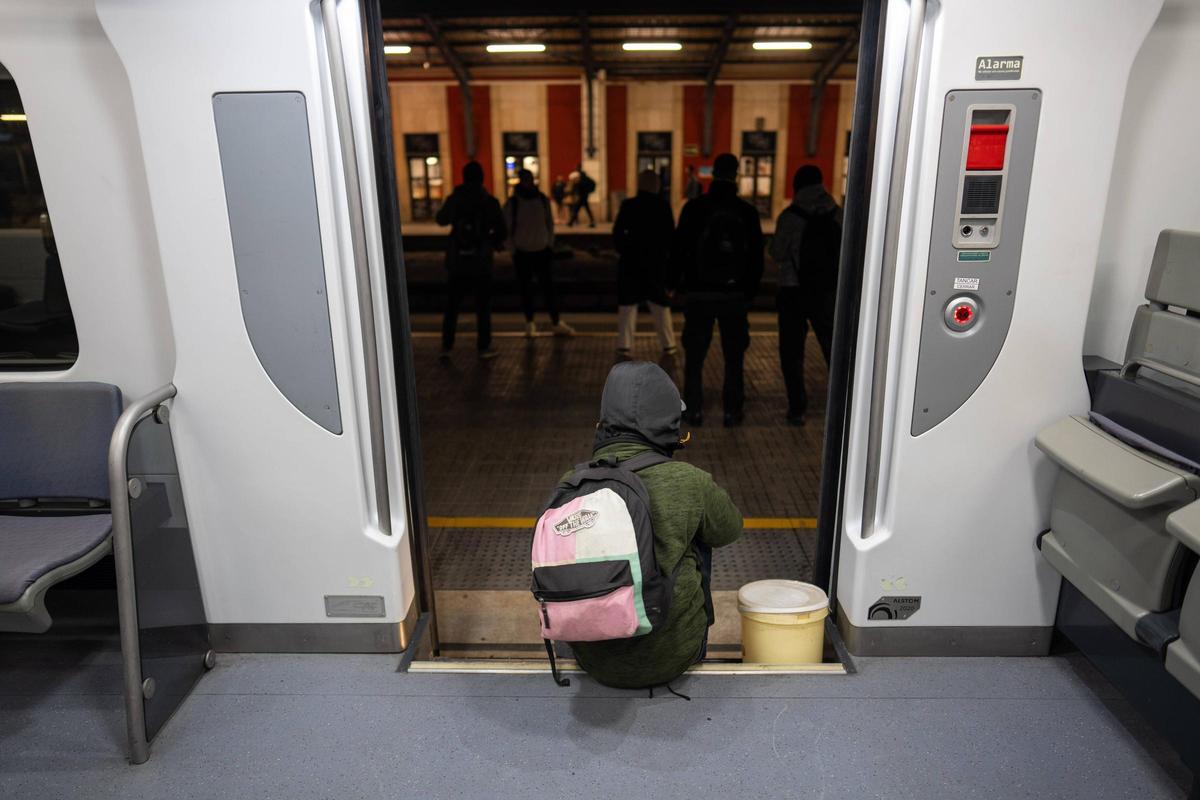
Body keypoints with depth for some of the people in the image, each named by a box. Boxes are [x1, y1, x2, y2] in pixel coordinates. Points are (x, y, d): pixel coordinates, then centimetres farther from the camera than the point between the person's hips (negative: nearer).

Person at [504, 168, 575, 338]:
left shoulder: (543, 199, 3)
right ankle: (530, 324, 16)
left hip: (543, 251, 2)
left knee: (548, 287, 2)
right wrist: (513, 249, -5)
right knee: (526, 289, 6)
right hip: (522, 253, -2)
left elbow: (550, 223, 9)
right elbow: (507, 228, -2)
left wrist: (550, 245, 4)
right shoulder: (512, 203, -5)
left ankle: (556, 323, 9)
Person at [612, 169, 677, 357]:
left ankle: (624, 345, 3)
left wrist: (623, 250, 8)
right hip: (657, 260, 1)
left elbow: (617, 232, -7)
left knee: (627, 304, 6)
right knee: (660, 304, 11)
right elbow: (670, 233, 0)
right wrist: (666, 252, 13)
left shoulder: (629, 205, -6)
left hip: (632, 259, -1)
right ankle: (668, 344, 13)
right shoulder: (663, 205, -2)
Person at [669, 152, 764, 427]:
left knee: (695, 355, 8)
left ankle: (694, 410, 11)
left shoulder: (694, 207, -5)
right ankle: (733, 410, 13)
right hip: (735, 294, 1)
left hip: (699, 292, -1)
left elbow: (679, 247, -3)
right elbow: (756, 256, 5)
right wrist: (751, 289, 13)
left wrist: (674, 282, 7)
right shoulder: (747, 212, 0)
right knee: (734, 356, 10)